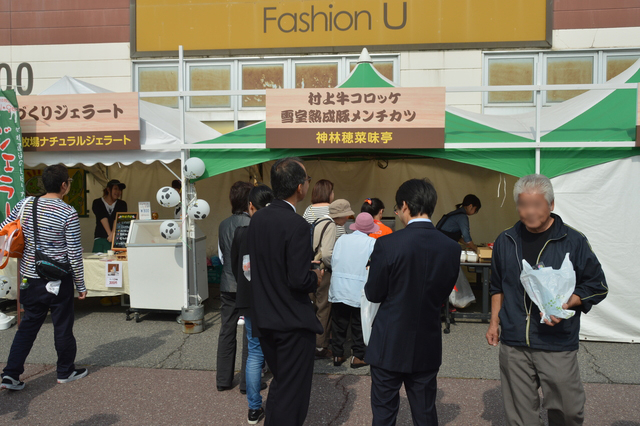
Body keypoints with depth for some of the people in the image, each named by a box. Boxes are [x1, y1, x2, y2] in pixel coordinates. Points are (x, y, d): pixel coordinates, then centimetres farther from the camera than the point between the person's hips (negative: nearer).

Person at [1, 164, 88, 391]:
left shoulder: (25, 204, -1)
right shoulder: (68, 213, -15)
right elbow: (74, 254, -13)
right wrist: (80, 285, -4)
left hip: (30, 278, 5)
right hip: (58, 279, -5)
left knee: (28, 325, 17)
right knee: (63, 326, 10)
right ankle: (65, 371, 25)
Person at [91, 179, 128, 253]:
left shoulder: (122, 204, 12)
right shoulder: (97, 203, 9)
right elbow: (103, 219, -6)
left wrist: (113, 234, -20)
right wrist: (110, 234, -20)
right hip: (101, 238, 0)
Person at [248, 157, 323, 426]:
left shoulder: (257, 218, 1)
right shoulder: (296, 224, -22)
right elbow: (299, 281, -25)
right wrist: (316, 278, -3)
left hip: (265, 319, 8)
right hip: (294, 322, -7)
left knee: (279, 383, 25)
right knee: (293, 394, 9)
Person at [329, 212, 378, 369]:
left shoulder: (341, 239, 3)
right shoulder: (372, 243, -6)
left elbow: (333, 262, 4)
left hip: (338, 289, 3)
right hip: (359, 290, -3)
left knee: (338, 323, 13)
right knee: (359, 325, 10)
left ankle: (337, 355, 20)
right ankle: (358, 356, 15)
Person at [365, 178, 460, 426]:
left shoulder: (387, 244, -18)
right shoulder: (451, 248, -6)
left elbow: (373, 294, -10)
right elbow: (444, 292, 5)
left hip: (390, 343, -3)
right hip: (428, 346, 4)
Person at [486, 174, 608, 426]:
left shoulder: (573, 242, -4)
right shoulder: (505, 241, 7)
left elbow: (597, 286, 2)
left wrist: (568, 303, -15)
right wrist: (494, 322, 12)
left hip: (557, 344, -2)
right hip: (513, 343, 3)